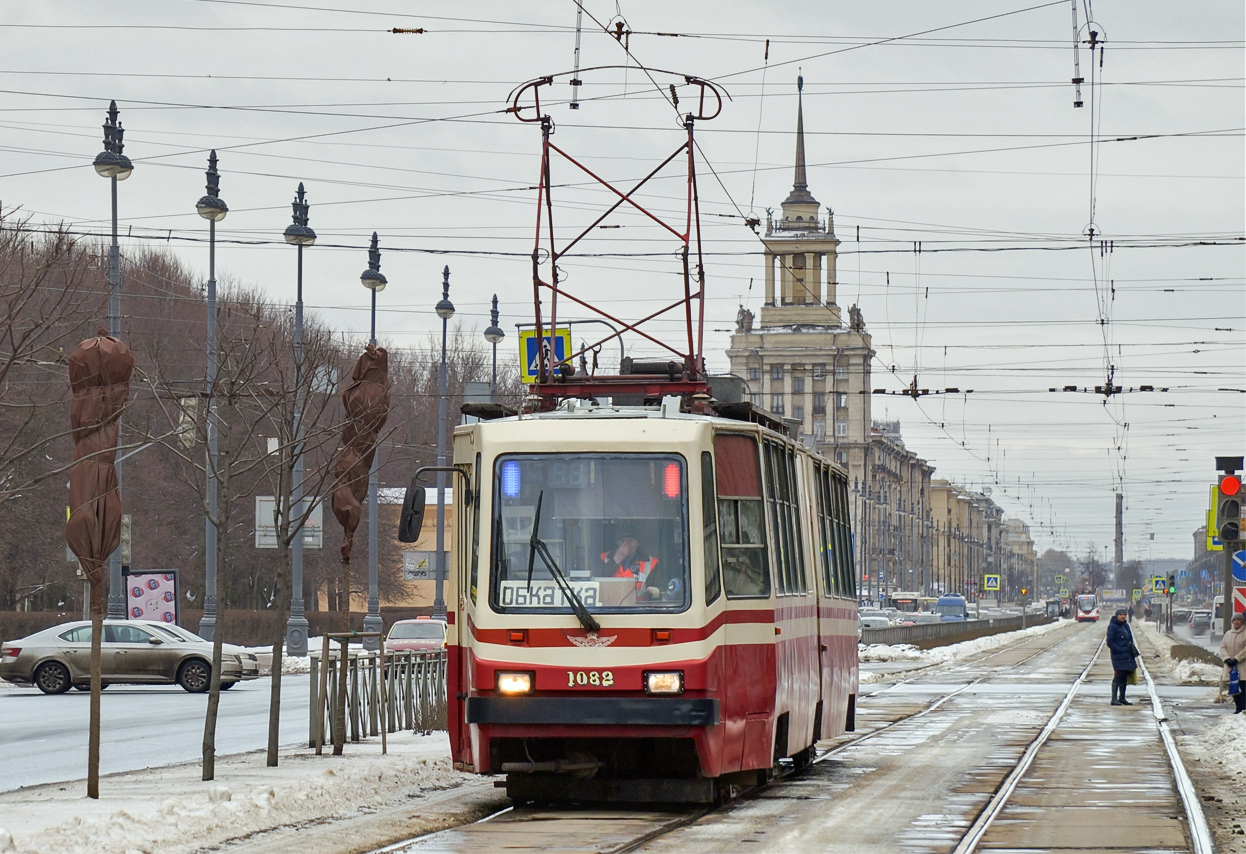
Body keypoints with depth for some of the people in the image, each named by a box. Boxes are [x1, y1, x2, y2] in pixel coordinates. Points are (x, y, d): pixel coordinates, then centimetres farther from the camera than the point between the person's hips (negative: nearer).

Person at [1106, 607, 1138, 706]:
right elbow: (1110, 642, -13)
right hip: (1118, 656, -8)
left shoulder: (1125, 625, 15)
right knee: (1118, 676, -11)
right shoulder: (1112, 626, -9)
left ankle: (1122, 698, 20)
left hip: (1127, 656, 8)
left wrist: (1133, 650, 10)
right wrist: (1120, 650, -18)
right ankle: (1114, 699, -11)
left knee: (1125, 676, 12)